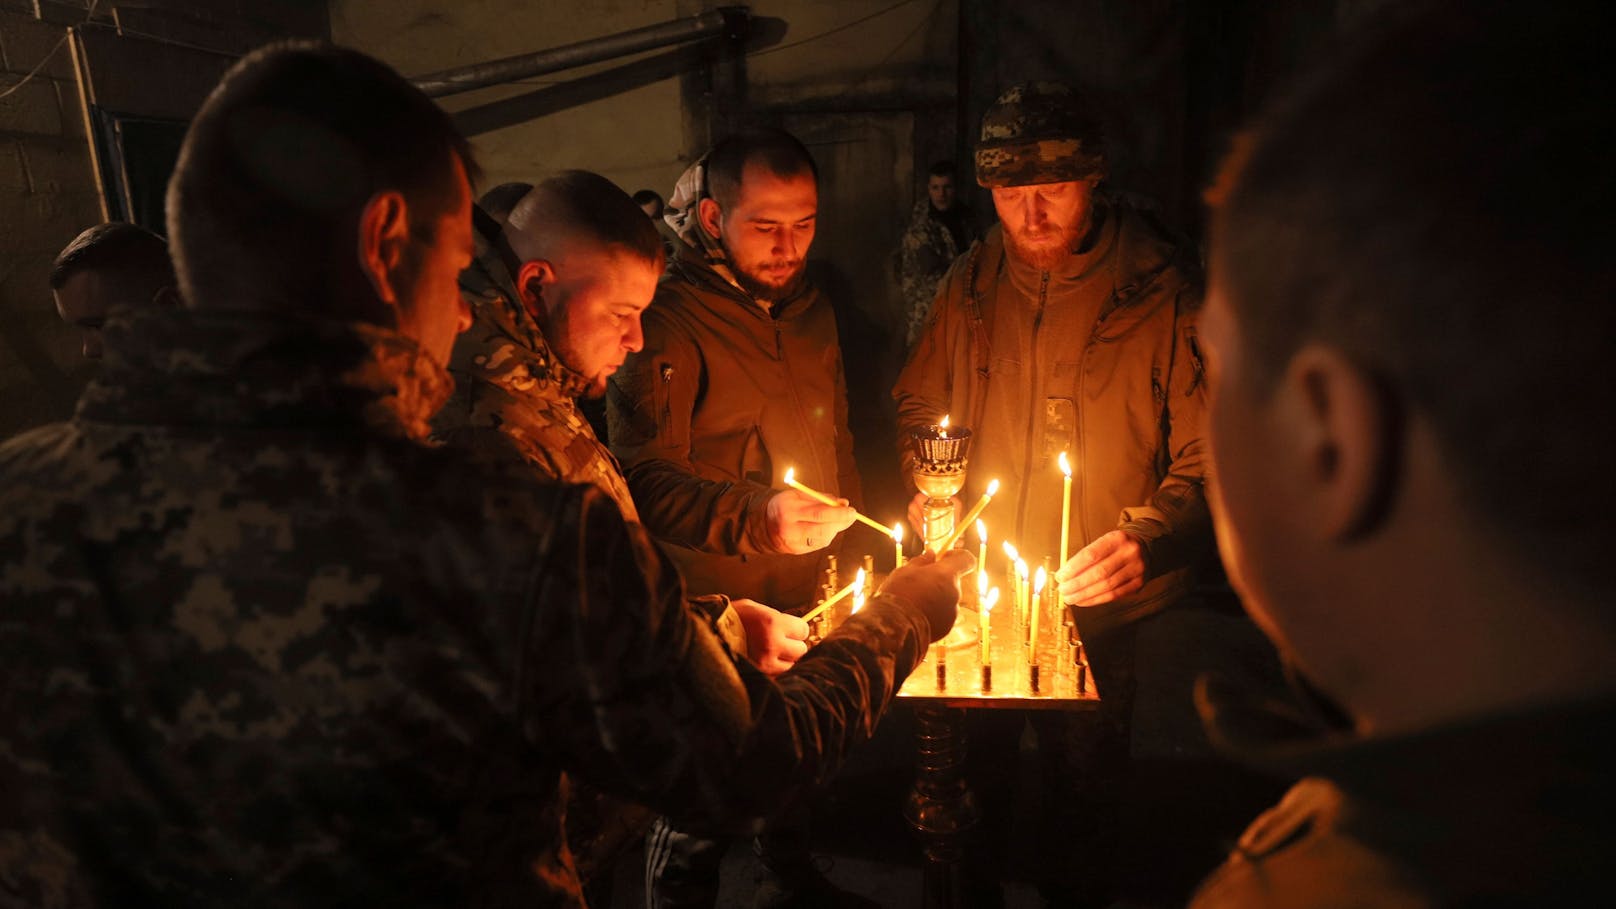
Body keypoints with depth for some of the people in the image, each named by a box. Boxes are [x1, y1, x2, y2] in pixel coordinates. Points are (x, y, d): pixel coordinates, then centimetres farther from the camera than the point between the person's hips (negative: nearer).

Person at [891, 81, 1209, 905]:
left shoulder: (1164, 290, -16)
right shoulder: (972, 281, -3)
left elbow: (1213, 459, -15)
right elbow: (919, 402, 12)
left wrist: (1148, 538, -31)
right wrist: (928, 488, -4)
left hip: (1098, 604, -3)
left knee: (1083, 781, 17)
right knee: (969, 767, 23)